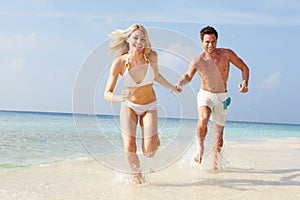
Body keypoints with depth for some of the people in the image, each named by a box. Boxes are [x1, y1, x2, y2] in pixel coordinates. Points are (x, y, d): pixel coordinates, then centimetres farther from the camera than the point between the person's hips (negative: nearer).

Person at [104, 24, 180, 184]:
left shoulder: (151, 56, -18)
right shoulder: (119, 62, -22)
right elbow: (107, 94, -19)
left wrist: (172, 88, 19)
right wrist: (119, 98, -40)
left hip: (149, 107, 1)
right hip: (129, 106, -1)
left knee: (148, 152, -10)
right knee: (129, 148, -15)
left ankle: (153, 137, 27)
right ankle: (136, 173, 17)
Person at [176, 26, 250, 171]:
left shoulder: (226, 54, -10)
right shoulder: (198, 60, -10)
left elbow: (244, 68, 0)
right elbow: (188, 76, 3)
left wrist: (245, 83, -18)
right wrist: (179, 84, -18)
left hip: (222, 97, 1)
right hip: (205, 95, -1)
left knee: (219, 135, 4)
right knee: (203, 118, -33)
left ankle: (215, 164, 20)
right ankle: (200, 146, -8)